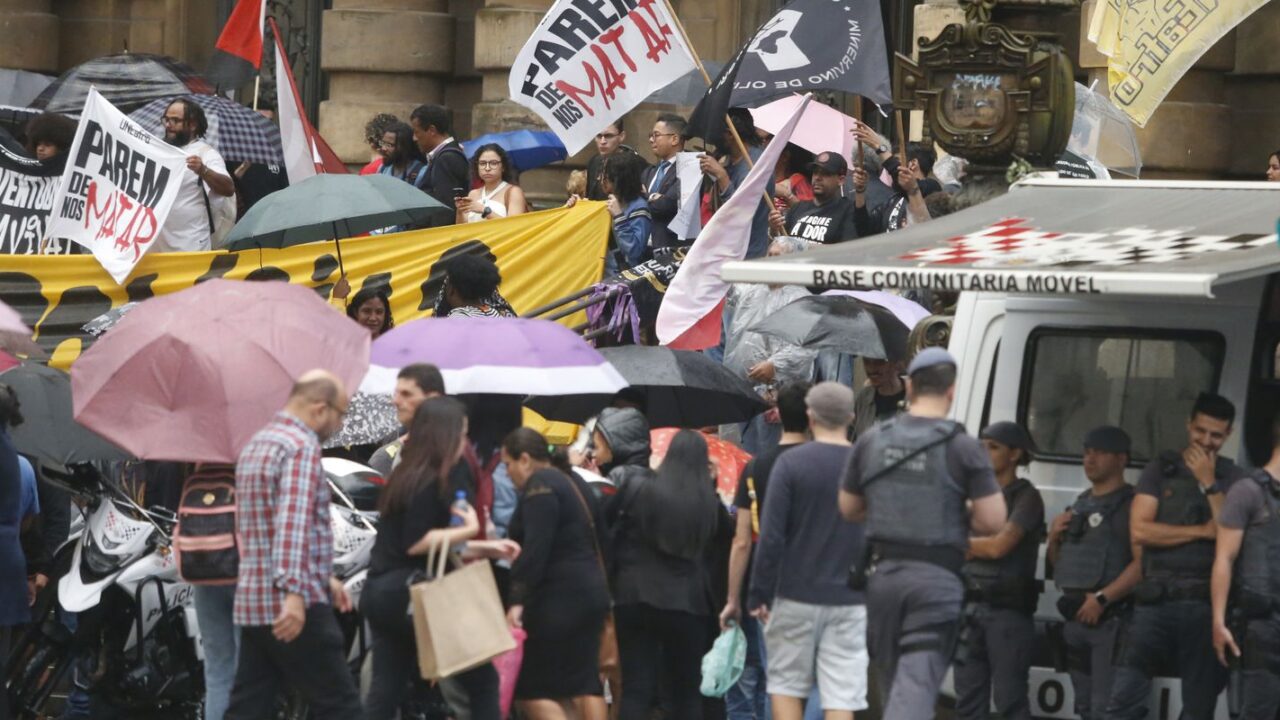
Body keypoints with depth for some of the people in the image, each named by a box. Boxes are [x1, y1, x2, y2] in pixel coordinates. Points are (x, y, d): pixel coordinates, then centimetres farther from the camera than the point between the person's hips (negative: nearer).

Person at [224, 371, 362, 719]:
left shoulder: (256, 445, 20)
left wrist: (323, 578, 34)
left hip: (251, 601, 9)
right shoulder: (301, 447, -12)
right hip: (298, 610, -9)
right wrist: (294, 592, -34)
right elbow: (294, 523, -25)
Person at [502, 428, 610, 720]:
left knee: (532, 688, -6)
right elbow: (598, 539, 21)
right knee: (583, 683, 10)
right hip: (592, 590, 10)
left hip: (558, 597, -10)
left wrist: (518, 599, -24)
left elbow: (535, 548, -22)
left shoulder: (540, 486, -11)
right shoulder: (574, 482, 18)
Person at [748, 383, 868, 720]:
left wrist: (759, 594, -3)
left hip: (797, 594, -2)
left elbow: (771, 536, -9)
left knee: (786, 684, 11)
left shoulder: (790, 463, -6)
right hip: (850, 601, 2)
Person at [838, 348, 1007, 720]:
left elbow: (848, 509, 16)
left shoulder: (872, 441, 6)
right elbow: (993, 520, -9)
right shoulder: (962, 448, -7)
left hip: (883, 573, 4)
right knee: (917, 684, -10)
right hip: (936, 578, -4)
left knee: (893, 681, 18)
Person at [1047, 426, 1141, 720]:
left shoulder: (1131, 505, -7)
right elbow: (1056, 562, 28)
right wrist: (1054, 538, 6)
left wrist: (1102, 599, -22)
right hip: (1076, 618, 9)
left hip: (1111, 618, -9)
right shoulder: (1080, 506, 19)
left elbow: (1142, 562, -19)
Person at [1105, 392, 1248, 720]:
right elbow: (1140, 530, -5)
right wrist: (1203, 531, -7)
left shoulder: (1233, 478, 7)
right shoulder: (1161, 469, 7)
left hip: (1205, 605, 0)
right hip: (1156, 599, 0)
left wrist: (1208, 483, -9)